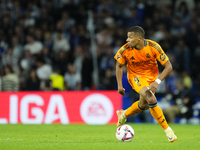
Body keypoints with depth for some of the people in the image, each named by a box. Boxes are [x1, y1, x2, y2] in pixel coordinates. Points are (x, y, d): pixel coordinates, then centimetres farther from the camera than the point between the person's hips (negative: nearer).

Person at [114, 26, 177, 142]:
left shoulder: (153, 47, -24)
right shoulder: (125, 50, -20)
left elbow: (168, 66, -20)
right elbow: (119, 65, 0)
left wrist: (157, 82, -32)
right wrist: (120, 85, -4)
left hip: (152, 76, 2)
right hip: (135, 76, -2)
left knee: (143, 104, 10)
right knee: (151, 100, -24)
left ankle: (123, 114, 41)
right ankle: (168, 130, -15)